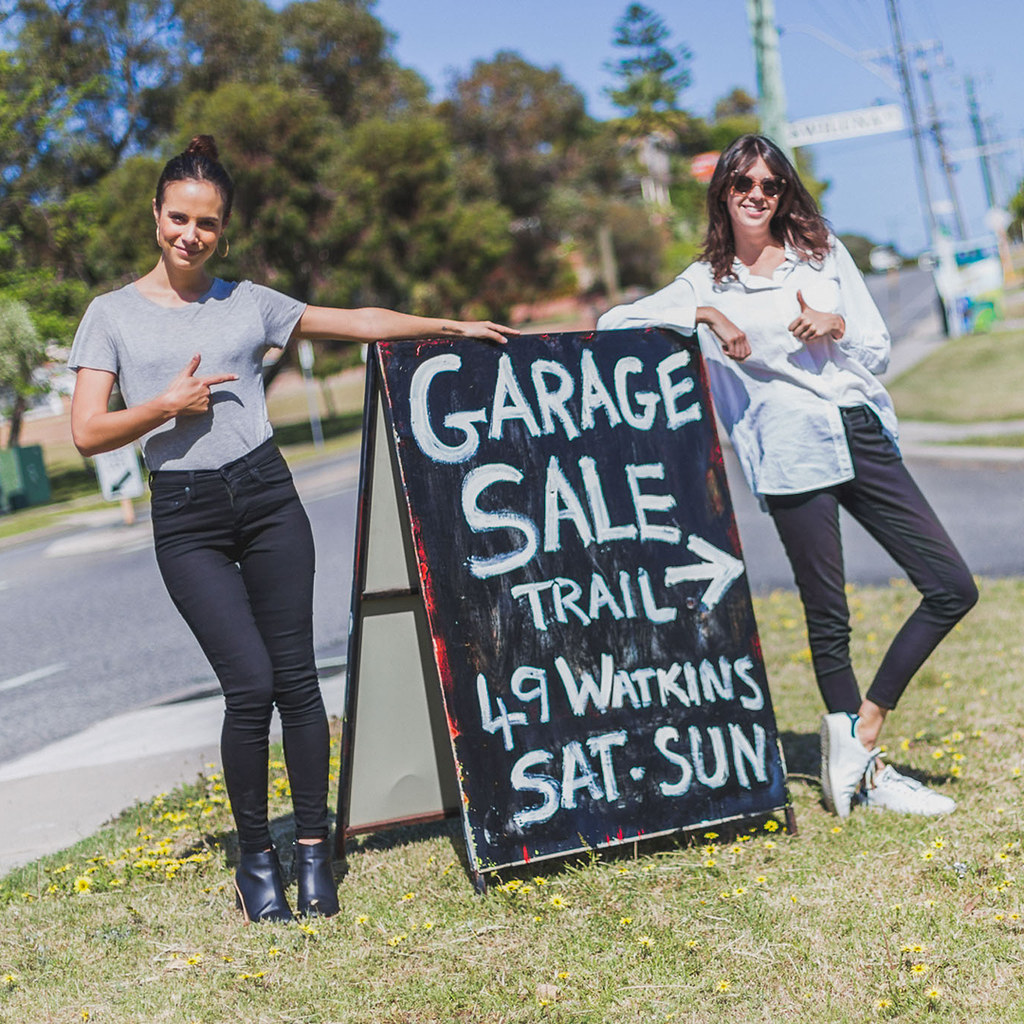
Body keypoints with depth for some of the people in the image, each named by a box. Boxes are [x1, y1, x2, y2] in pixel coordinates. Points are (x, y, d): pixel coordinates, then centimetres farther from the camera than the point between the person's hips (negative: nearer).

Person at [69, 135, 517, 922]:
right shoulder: (114, 314, 6)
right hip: (186, 518, -2)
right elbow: (88, 432, 1)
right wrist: (168, 404, -10)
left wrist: (453, 327, 12)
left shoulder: (248, 302, 11)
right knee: (250, 684, -11)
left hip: (266, 496, 2)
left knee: (297, 679, -3)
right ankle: (255, 856, 7)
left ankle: (313, 849, 10)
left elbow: (358, 322, 16)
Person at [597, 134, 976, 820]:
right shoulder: (707, 282, 7)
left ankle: (862, 730, 7)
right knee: (828, 617, 1)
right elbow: (614, 322, -4)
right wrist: (705, 316, -12)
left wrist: (836, 326, -8)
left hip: (862, 435, 4)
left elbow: (878, 350, 14)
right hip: (794, 452, -4)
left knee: (953, 588, -2)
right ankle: (868, 770, 14)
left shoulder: (823, 251, 15)